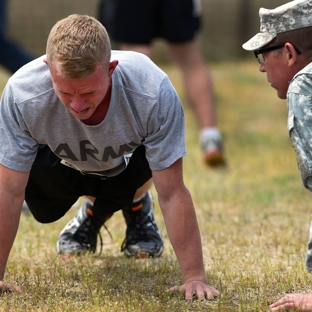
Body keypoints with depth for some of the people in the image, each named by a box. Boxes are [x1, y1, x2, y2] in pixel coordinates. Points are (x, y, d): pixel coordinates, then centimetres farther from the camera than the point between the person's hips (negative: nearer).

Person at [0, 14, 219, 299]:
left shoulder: (153, 92, -42)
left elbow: (172, 193, -34)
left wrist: (195, 277, -35)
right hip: (64, 166, 2)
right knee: (43, 208, -19)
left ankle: (136, 205, 7)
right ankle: (94, 212, 17)